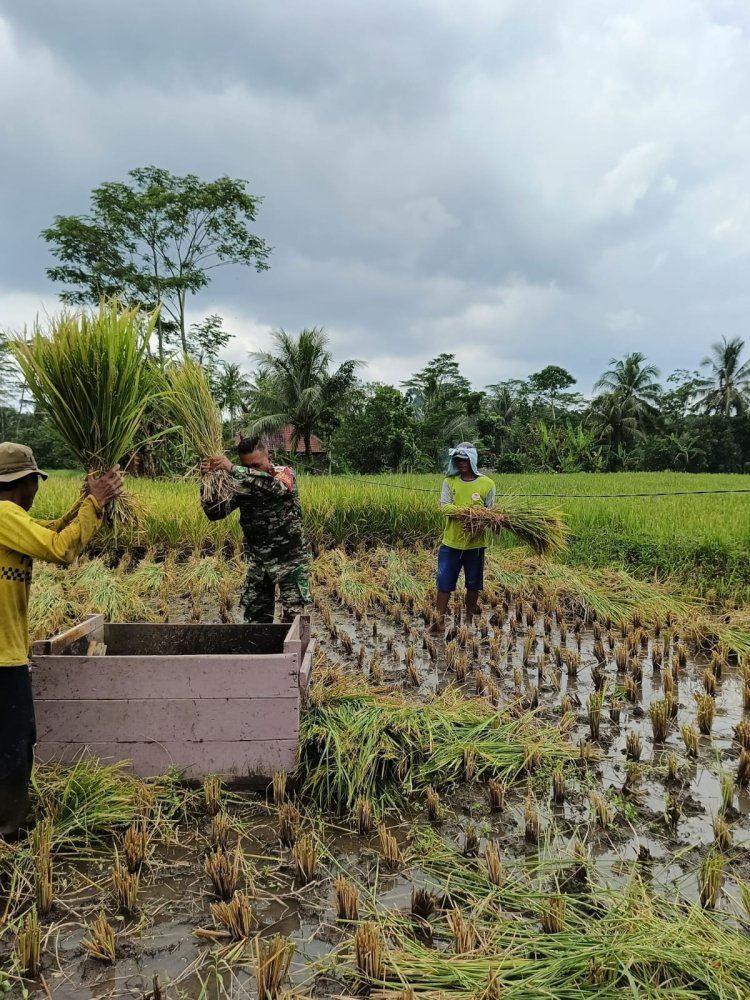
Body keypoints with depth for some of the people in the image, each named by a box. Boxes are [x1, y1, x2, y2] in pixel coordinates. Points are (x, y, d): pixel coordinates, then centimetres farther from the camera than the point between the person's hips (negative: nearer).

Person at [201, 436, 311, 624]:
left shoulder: (284, 473, -12)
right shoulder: (241, 485, -2)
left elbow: (275, 486, -36)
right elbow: (215, 513, -8)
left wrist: (232, 469, -40)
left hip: (290, 558, -4)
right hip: (258, 559, 4)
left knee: (292, 616, -4)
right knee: (255, 616, 9)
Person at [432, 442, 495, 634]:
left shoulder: (486, 483, -3)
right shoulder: (450, 481, 1)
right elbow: (444, 506, -10)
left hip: (475, 543, -1)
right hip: (451, 542, 1)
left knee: (473, 584, 10)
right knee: (444, 582, 2)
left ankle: (469, 621, 26)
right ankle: (440, 621, 11)